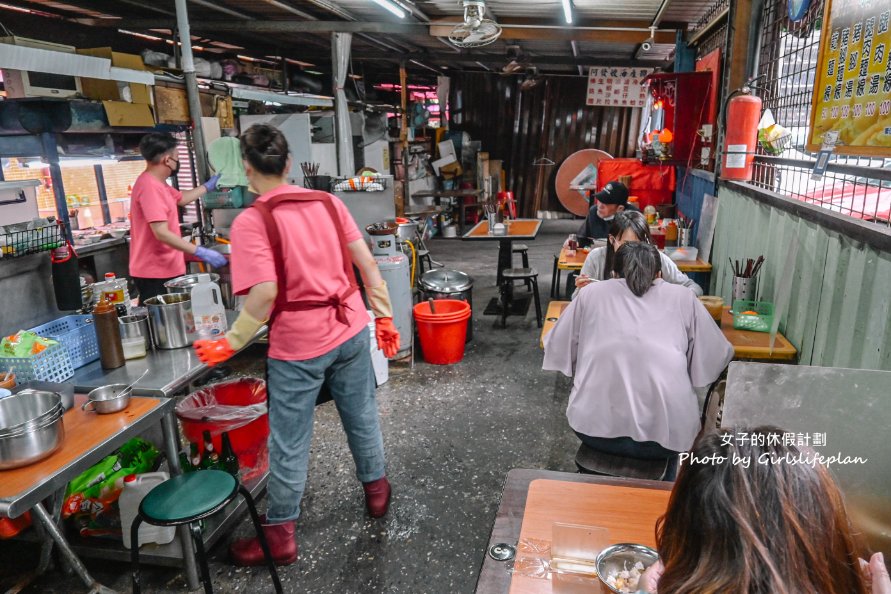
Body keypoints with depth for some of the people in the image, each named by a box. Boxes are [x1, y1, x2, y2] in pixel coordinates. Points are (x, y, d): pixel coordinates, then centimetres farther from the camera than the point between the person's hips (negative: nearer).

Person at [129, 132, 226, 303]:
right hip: (154, 273, -11)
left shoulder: (156, 183, 12)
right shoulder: (150, 186, -22)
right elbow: (161, 233, -29)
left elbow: (181, 198, 32)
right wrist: (201, 253, -31)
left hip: (165, 269, 11)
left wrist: (208, 186, 34)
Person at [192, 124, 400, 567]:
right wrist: (384, 316, 10)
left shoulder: (251, 221, -12)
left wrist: (230, 344, -10)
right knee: (362, 416, 21)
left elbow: (265, 294, -21)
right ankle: (376, 490, 42)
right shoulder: (328, 202, 3)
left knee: (289, 442, 9)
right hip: (351, 331, 5)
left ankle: (279, 536, 25)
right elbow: (367, 264, 2)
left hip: (298, 345, -5)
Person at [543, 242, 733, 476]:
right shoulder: (682, 297, 8)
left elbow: (556, 349, 11)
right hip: (664, 434, 0)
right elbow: (718, 356, 10)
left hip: (595, 428, 0)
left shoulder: (591, 293, 8)